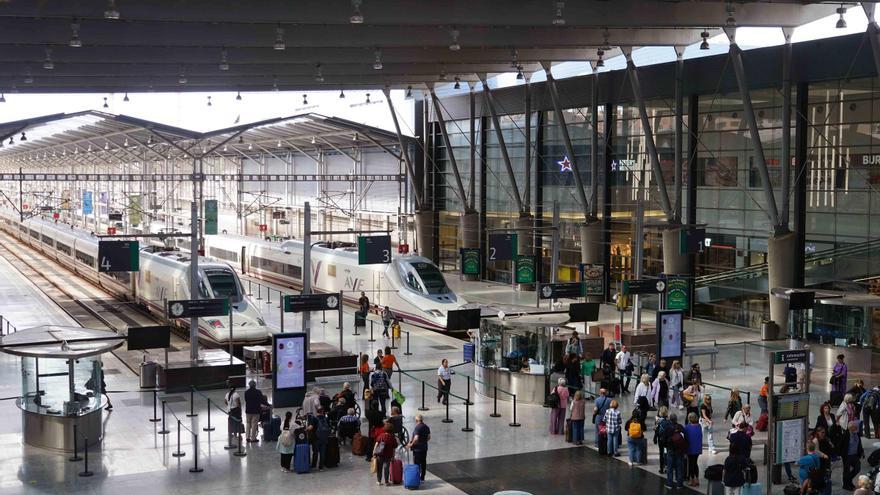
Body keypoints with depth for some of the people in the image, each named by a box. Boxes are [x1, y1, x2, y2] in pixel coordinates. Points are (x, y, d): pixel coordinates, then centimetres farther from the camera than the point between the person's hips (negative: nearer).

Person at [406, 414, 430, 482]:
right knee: (423, 463, 13)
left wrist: (411, 444, -16)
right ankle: (422, 478, 19)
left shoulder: (417, 428, -19)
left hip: (417, 449, -7)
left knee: (417, 464, 0)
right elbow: (429, 437, 12)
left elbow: (416, 438, -28)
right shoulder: (426, 427, 5)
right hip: (424, 448, 7)